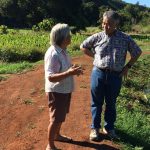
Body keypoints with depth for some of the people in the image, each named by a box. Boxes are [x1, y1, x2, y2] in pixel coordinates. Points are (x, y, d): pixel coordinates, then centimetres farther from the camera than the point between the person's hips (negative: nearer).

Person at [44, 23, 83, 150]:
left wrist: (73, 70, -1)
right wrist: (69, 73, -39)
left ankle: (57, 135, 45)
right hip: (56, 91, -9)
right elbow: (50, 77, -31)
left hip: (65, 90, 9)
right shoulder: (53, 54, -26)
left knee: (61, 116, 24)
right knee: (56, 119, 3)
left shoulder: (63, 50, 3)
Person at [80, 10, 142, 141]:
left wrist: (127, 66, 3)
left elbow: (137, 52, 9)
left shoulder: (125, 39, -4)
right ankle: (95, 128, 26)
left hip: (115, 76, 0)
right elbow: (83, 46, 11)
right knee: (97, 102, 10)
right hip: (98, 73, 0)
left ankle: (109, 128, 31)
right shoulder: (97, 37, -3)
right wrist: (95, 56, 2)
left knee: (111, 103, 14)